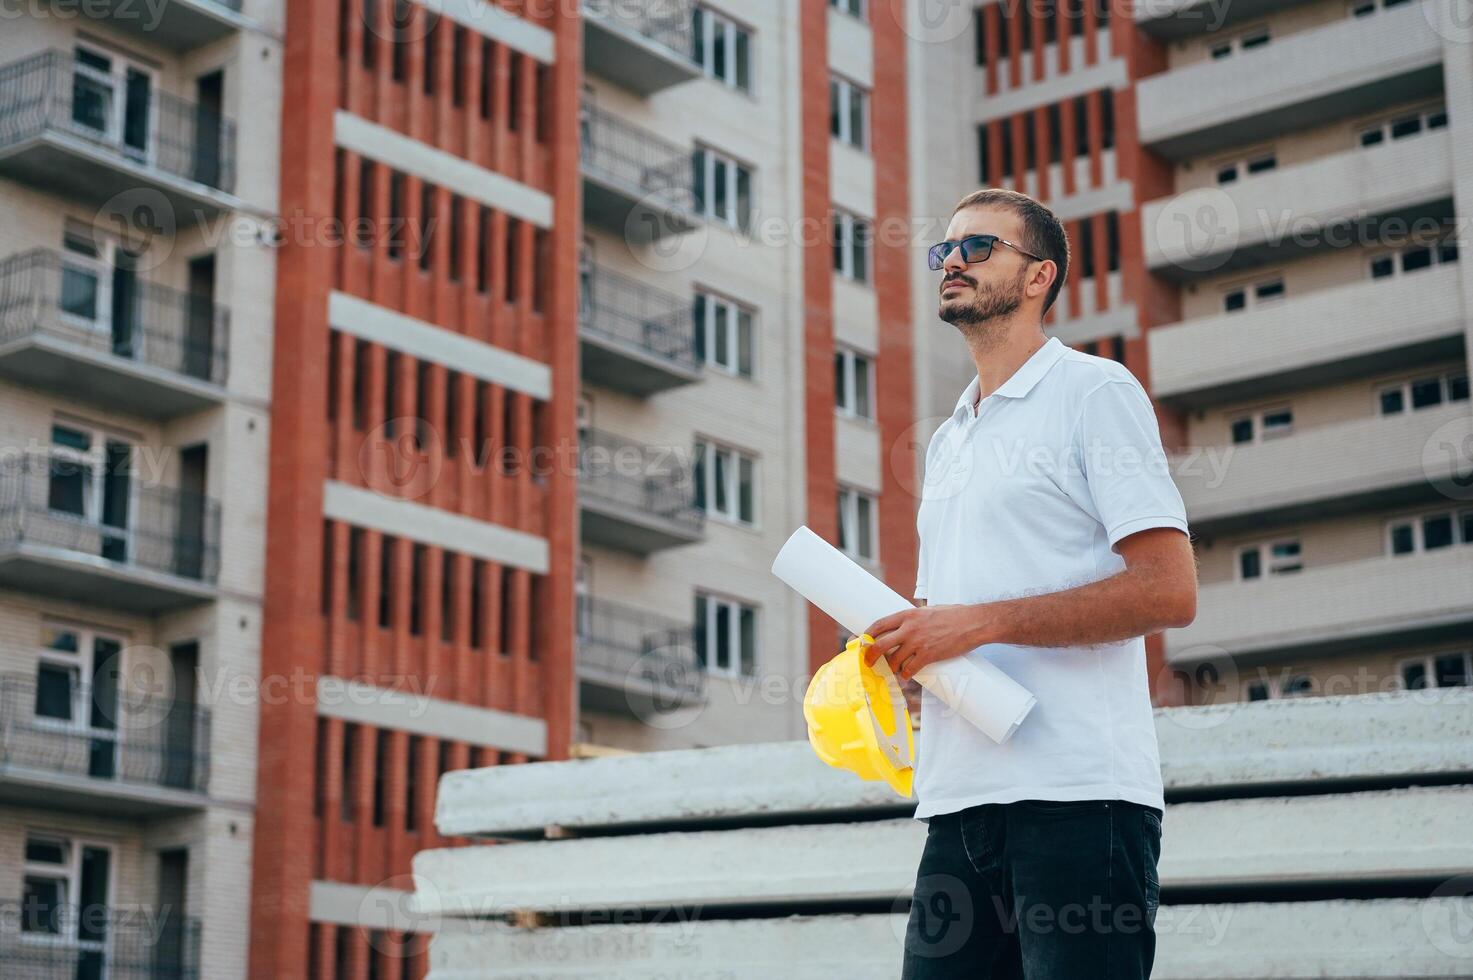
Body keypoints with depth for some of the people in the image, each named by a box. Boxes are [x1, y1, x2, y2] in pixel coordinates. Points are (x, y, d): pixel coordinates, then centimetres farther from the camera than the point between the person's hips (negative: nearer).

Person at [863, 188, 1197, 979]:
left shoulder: (1094, 391, 1)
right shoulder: (948, 440, 24)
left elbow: (1168, 591, -11)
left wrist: (977, 623, -14)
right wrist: (904, 646, 6)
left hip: (1077, 796, -7)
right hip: (958, 799, 7)